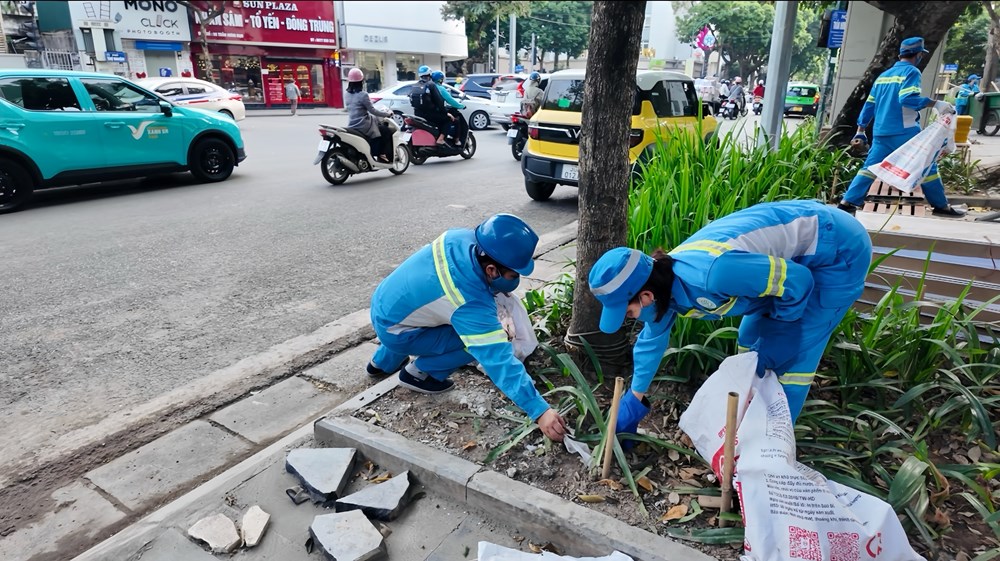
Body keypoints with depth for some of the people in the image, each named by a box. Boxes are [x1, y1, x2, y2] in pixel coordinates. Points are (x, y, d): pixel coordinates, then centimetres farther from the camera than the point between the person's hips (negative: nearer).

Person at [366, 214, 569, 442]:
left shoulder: (463, 238, -17)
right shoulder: (471, 303, -36)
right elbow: (499, 360, -37)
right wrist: (540, 411, -37)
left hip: (385, 299, 8)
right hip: (392, 331, -8)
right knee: (480, 344, -16)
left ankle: (383, 362, 53)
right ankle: (418, 373, 4)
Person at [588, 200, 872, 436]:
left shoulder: (711, 273, -39)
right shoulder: (663, 283, -9)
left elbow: (798, 282, -26)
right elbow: (651, 340, 9)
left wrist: (776, 342, -10)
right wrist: (634, 400, 18)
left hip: (839, 249, -8)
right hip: (796, 245, 8)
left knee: (788, 355, -7)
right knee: (752, 342, 13)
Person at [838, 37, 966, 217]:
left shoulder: (883, 75, 16)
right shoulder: (911, 71, -5)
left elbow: (869, 104, 16)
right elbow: (907, 98, -20)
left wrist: (861, 130, 19)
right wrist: (936, 104, -17)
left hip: (881, 133, 6)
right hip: (905, 132, -6)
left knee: (869, 168, 5)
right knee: (926, 166, 5)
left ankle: (846, 202, -6)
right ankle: (941, 206, 12)